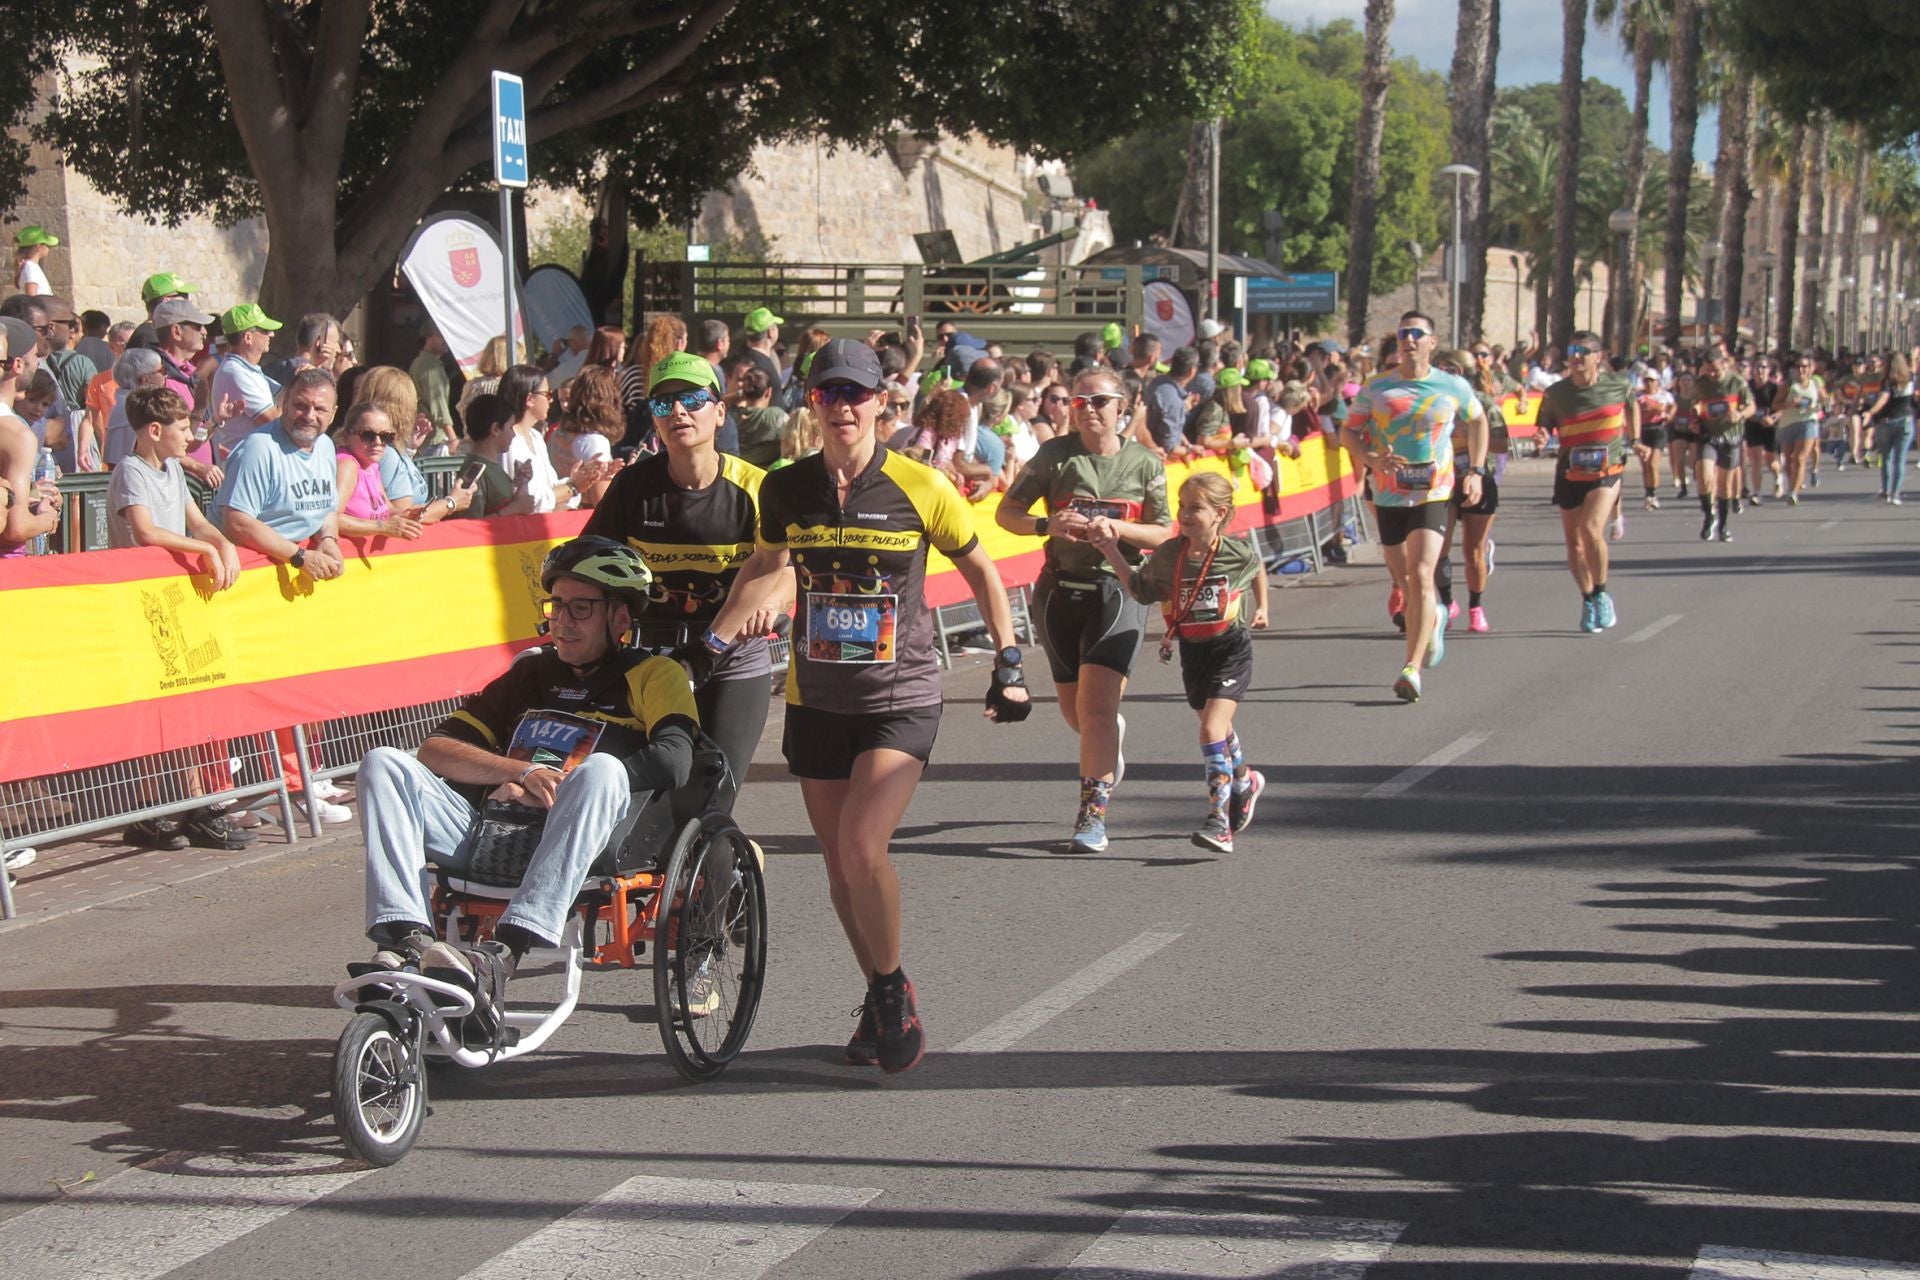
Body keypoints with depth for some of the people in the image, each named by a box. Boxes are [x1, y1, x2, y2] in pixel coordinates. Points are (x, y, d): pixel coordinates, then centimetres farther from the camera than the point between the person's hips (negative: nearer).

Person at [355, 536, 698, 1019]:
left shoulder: (652, 675, 16)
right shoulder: (530, 673, 27)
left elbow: (672, 761, -7)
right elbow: (435, 749, 14)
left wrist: (552, 788, -9)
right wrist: (522, 773, -7)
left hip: (581, 848, -4)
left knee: (601, 769, -35)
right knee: (383, 764, -14)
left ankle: (502, 953, -46)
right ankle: (406, 940, -34)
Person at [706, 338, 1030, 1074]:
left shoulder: (919, 488, -8)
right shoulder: (785, 490, -1)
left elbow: (979, 572, 6)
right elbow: (768, 566, 19)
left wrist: (1008, 664, 4)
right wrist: (714, 640, 11)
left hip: (900, 699, -4)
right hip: (817, 700, 4)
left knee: (862, 846, -21)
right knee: (840, 866, 9)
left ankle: (892, 990, 2)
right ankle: (881, 1000, 29)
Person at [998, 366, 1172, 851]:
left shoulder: (1144, 463, 1)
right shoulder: (1055, 454, 1)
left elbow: (1164, 533, 2)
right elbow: (1007, 511, 3)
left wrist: (1116, 528, -16)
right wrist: (1047, 524, -17)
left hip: (1118, 588, -3)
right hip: (1061, 588, 3)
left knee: (1096, 702, -16)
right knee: (1074, 709, 13)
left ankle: (1093, 815, -14)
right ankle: (1112, 741, 49)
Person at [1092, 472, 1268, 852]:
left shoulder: (1238, 554, -13)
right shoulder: (1167, 556, -9)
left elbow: (1258, 568, 10)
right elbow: (1140, 589, 3)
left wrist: (1261, 608, 22)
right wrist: (1112, 552, -7)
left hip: (1230, 651, -4)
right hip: (1191, 652, 4)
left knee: (1212, 729, -19)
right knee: (1218, 727, 21)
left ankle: (1219, 820, -19)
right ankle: (1245, 782, 51)